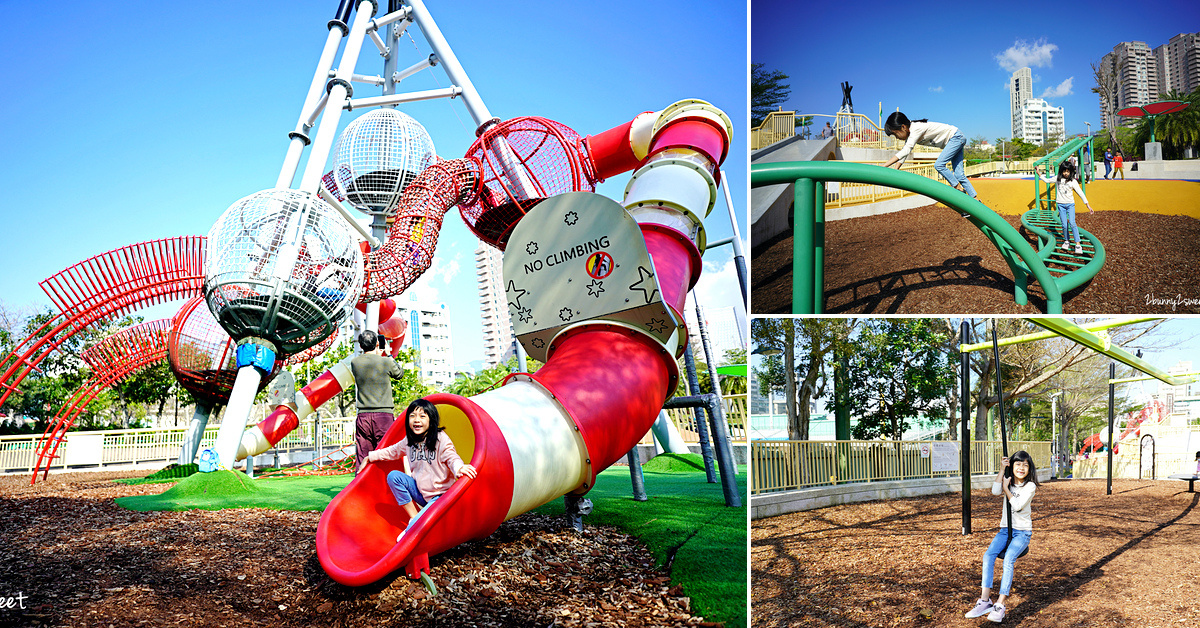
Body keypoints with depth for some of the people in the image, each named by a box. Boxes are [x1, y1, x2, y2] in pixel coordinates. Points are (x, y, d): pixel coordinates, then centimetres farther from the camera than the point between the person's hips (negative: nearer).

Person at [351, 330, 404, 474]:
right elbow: (400, 374, 13)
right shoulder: (386, 362, -6)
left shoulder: (355, 362, 2)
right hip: (384, 415, -3)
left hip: (363, 415, 3)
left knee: (362, 458, 5)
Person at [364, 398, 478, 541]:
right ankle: (414, 519, -8)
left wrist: (459, 468, -47)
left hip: (441, 496, -7)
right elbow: (391, 452, 22)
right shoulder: (409, 441, 4)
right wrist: (370, 457, 23)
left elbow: (452, 457, -24)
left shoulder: (441, 439, -14)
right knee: (393, 476, -12)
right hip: (421, 493, 7)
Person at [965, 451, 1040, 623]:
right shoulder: (1008, 481, 8)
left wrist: (1006, 488, -8)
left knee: (1008, 559, -29)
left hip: (1023, 531, -4)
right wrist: (1002, 470, -14)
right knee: (988, 555, -20)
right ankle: (985, 601, -22)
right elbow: (995, 491, -14)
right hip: (1005, 529, 4)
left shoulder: (1030, 486, -5)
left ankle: (1000, 605, -30)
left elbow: (1017, 505, -17)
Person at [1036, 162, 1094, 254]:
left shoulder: (1073, 181, -4)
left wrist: (1088, 205, -6)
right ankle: (1066, 241, 22)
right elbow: (1047, 180, 19)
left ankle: (1078, 244, -16)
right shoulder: (1058, 179, 2)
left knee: (1072, 223, -15)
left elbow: (1080, 193, -3)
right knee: (1064, 225, 0)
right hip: (1061, 204, 2)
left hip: (1070, 204, -2)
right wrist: (1039, 173, 17)